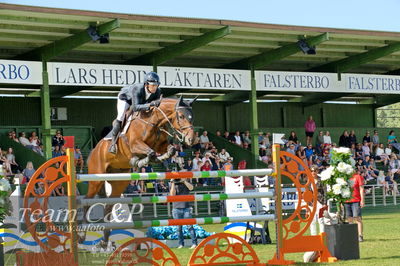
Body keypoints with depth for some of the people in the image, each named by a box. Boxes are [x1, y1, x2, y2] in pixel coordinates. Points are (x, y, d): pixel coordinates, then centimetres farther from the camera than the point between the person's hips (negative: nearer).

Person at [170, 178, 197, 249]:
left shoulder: (187, 184, 9)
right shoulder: (174, 185, 7)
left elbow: (191, 188, -12)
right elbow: (172, 194, -8)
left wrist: (184, 181, -16)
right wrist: (173, 183, -10)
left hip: (186, 208, 0)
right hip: (176, 209, 0)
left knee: (190, 226, -7)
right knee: (179, 227, 3)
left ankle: (194, 243, -7)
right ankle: (181, 244, 9)